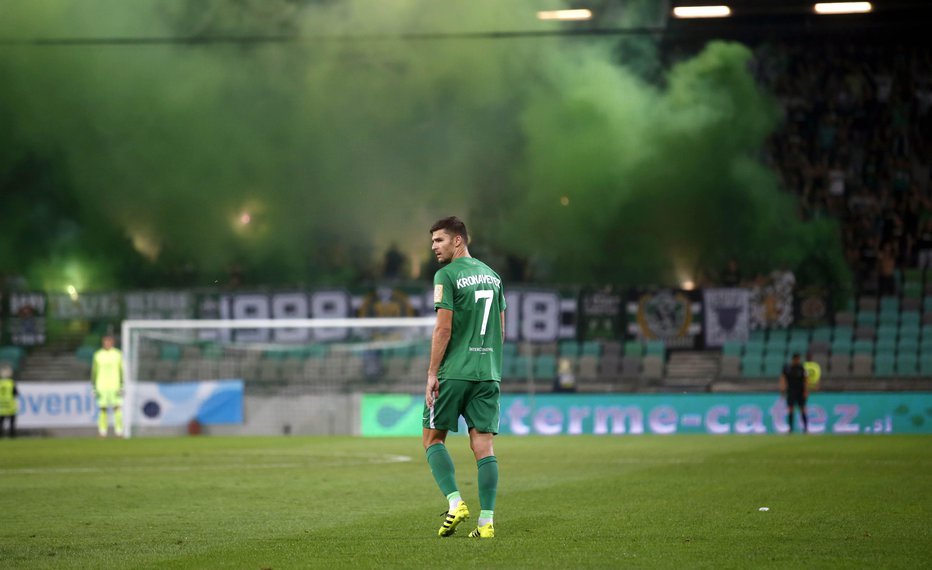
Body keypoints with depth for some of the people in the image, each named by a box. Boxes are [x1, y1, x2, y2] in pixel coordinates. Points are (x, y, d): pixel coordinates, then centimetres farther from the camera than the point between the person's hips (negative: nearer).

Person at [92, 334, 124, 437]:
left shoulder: (118, 354, 2)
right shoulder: (98, 355, 3)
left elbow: (121, 371, 3)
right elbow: (94, 372, 7)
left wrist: (121, 387, -4)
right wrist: (94, 388, 2)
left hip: (114, 386, -1)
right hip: (101, 386, 1)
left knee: (117, 407, -8)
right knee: (102, 408, 0)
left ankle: (119, 429, -5)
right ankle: (102, 431, 6)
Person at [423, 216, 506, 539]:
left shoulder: (447, 275, -7)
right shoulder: (491, 275, 14)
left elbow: (443, 329, -13)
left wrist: (432, 373, -9)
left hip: (453, 372, -6)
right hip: (488, 373, 6)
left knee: (433, 438, 8)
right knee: (483, 444, 3)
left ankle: (455, 502, -9)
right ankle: (486, 521, -3)